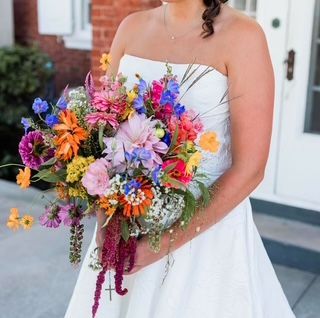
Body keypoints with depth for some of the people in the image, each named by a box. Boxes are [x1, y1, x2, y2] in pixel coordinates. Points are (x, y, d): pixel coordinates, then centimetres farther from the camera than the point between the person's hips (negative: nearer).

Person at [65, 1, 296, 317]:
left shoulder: (242, 36, -13)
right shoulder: (132, 27, 1)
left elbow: (249, 168, -15)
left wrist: (167, 242, -17)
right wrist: (104, 215, -8)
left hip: (206, 221, -4)